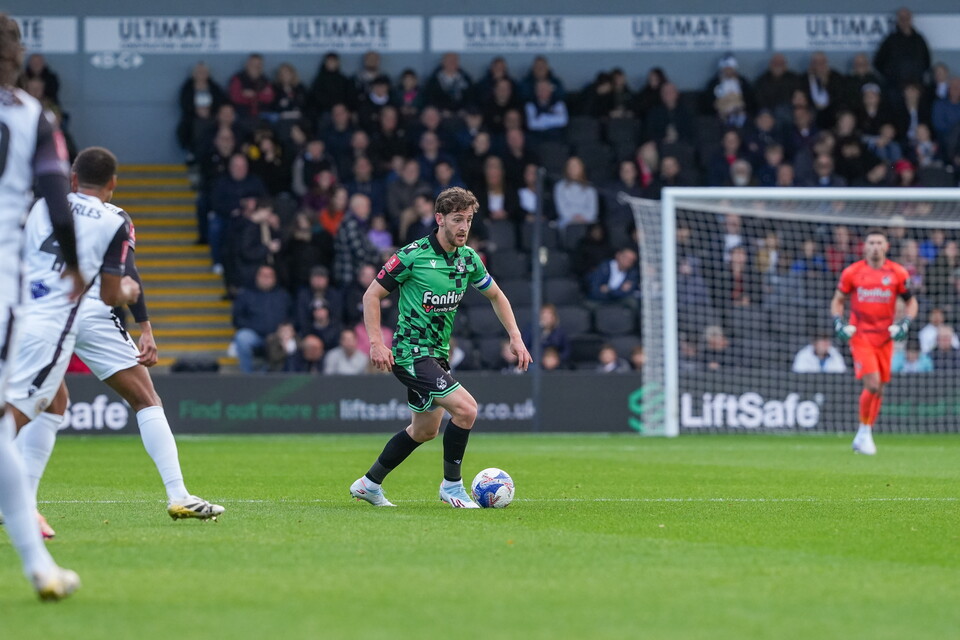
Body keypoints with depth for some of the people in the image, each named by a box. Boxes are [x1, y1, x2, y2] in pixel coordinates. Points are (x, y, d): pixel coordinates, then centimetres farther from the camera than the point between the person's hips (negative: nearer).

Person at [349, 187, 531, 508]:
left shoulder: (468, 258, 4)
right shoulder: (413, 255, -16)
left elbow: (496, 295, 19)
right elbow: (372, 295, -10)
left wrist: (515, 336, 7)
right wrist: (376, 343, -19)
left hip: (437, 353, 8)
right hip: (411, 352, -8)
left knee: (425, 430, 20)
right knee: (465, 407, -21)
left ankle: (369, 483, 35)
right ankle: (452, 485, -6)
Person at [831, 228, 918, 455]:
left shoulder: (898, 273, 1)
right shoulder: (852, 272, -1)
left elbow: (911, 302, 11)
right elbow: (837, 301, 10)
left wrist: (905, 323, -5)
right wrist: (839, 322, -7)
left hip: (885, 338, 3)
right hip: (860, 335, -3)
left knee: (879, 388, 6)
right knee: (872, 384, -16)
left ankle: (865, 436, 20)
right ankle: (864, 431, 2)